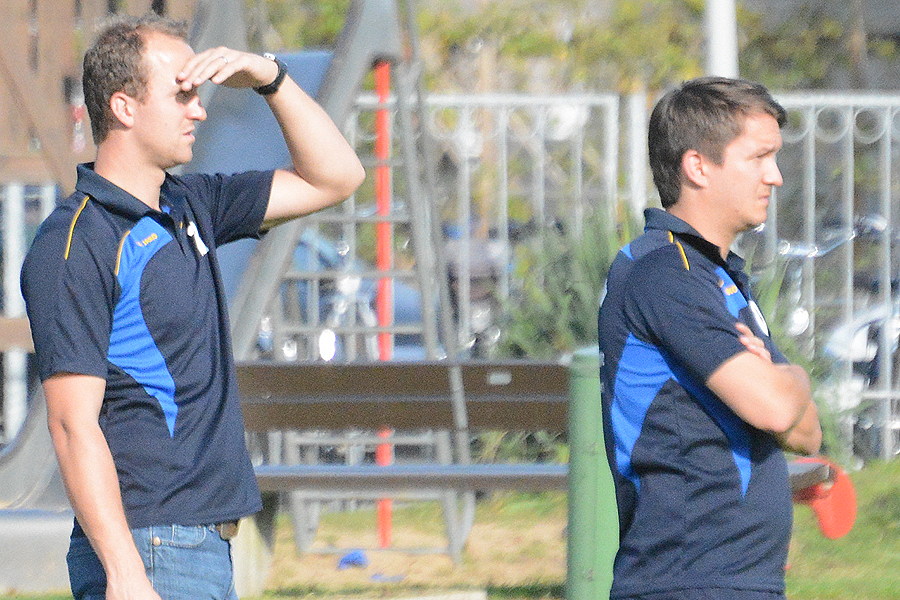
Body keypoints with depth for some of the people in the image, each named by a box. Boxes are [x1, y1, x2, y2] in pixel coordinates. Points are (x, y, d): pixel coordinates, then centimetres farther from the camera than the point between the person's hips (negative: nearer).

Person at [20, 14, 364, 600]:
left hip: (206, 549, 9)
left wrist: (271, 77, 8)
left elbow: (334, 178, 23)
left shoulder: (189, 206, 14)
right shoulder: (75, 244, -13)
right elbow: (74, 426, -18)